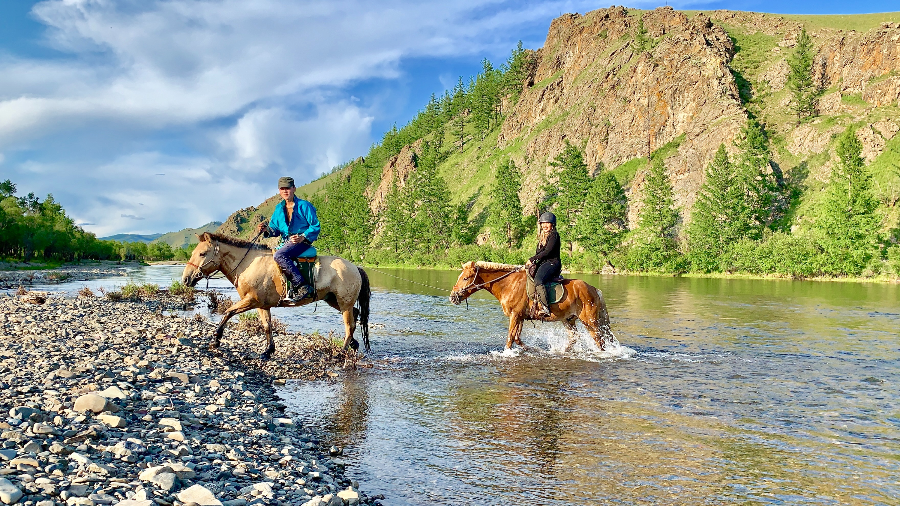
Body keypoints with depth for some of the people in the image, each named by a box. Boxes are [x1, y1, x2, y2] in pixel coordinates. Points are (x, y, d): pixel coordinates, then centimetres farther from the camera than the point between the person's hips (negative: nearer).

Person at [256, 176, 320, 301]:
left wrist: (303, 237, -21)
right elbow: (275, 229, 17)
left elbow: (316, 226, -6)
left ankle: (301, 286, -35)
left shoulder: (304, 206, -5)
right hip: (285, 243, 8)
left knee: (279, 255, -33)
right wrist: (266, 230, -6)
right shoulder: (278, 209, 14)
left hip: (302, 242, -8)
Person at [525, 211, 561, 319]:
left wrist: (532, 259, -13)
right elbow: (538, 253, 20)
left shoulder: (554, 235, -4)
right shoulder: (542, 237, 23)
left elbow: (547, 252, -14)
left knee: (538, 280, -32)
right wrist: (533, 263, 0)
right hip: (543, 263, 10)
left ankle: (545, 308, -38)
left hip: (552, 263, -10)